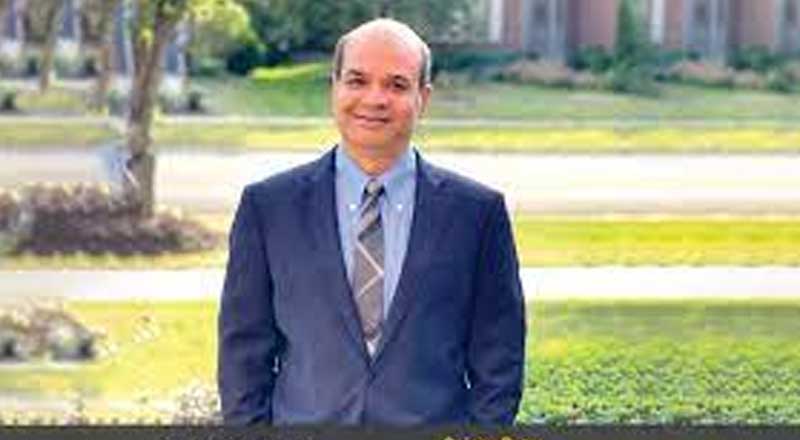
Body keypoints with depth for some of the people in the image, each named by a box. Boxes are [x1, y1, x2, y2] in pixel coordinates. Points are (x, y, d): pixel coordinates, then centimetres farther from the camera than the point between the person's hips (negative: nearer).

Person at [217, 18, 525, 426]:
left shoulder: (477, 211, 4)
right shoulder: (268, 206, 5)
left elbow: (498, 363, 6)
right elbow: (243, 356, 7)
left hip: (432, 424, 0)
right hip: (305, 422, 0)